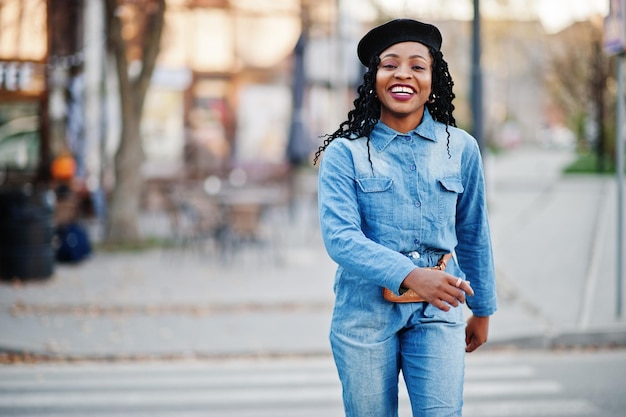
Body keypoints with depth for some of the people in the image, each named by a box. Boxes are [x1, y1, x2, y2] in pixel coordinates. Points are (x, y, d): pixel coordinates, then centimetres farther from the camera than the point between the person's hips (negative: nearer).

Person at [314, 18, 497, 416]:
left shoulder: (461, 148, 5)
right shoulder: (345, 153, -2)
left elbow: (474, 234, 16)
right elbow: (339, 237, -14)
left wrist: (483, 309, 22)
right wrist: (409, 275, -28)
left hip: (437, 313, 1)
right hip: (365, 312, -1)